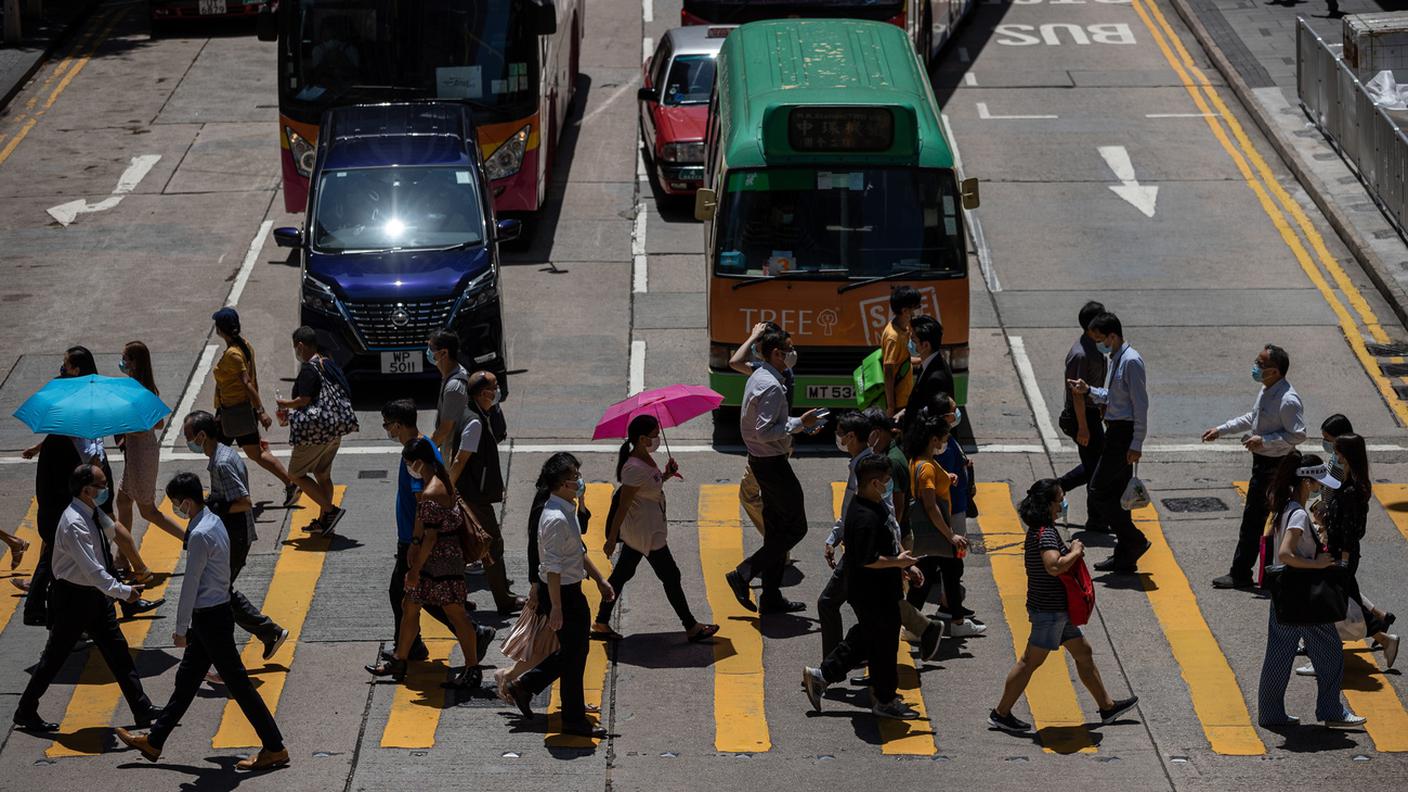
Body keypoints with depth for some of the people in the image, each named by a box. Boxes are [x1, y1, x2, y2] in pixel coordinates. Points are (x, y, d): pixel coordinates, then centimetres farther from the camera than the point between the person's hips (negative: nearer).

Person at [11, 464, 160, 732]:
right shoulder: (74, 523, -26)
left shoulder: (93, 514, 2)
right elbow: (92, 570, -30)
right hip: (73, 597, -9)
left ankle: (142, 709, 15)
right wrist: (123, 591, -29)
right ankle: (26, 712, 19)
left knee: (117, 650, 10)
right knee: (55, 656, 4)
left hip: (96, 595, 9)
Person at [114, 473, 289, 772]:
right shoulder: (214, 522, 8)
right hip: (216, 611, 10)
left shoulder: (200, 535, -23)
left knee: (237, 683, -3)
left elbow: (191, 584, -20)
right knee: (186, 679, 17)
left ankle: (274, 748, 2)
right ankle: (154, 742, 28)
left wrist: (181, 629, -13)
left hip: (210, 618, -10)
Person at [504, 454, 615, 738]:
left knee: (573, 651, 19)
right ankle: (574, 720, 13)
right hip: (563, 592, -10)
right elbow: (553, 568, -25)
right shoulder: (556, 519, -25)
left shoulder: (567, 511, 8)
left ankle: (524, 685, 27)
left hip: (572, 590, 10)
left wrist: (600, 580, 23)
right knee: (573, 656, 1)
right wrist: (556, 608, -25)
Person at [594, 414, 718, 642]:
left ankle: (601, 623, 25)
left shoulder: (646, 459, 2)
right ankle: (691, 628, 17)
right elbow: (622, 506, -23)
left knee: (622, 573, 16)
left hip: (636, 531, 10)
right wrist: (612, 539, -19)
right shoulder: (634, 468, -28)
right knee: (671, 577, 4)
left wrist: (665, 475, 0)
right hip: (646, 533, -10)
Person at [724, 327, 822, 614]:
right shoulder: (771, 386, -22)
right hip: (772, 463, -11)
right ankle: (743, 574, -5)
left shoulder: (757, 377, 11)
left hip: (760, 460, 11)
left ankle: (771, 598, 19)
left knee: (776, 529, 15)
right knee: (795, 527, -3)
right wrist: (799, 423, -20)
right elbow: (765, 431, -27)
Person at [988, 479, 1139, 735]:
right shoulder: (1046, 534, -22)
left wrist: (1069, 551, 12)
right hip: (1048, 609, -11)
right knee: (1031, 661, -3)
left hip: (1057, 608, 11)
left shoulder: (1037, 531, 9)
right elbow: (1054, 566, -37)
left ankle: (1107, 706, 26)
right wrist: (1075, 552, -20)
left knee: (1083, 653, 17)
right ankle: (1001, 714, 5)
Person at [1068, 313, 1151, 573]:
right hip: (1115, 432, 10)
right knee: (1116, 493, 13)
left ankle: (1135, 541, -3)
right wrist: (1089, 390, 6)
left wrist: (1136, 444, -21)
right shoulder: (1113, 359, 13)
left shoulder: (1131, 361, -17)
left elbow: (1141, 404, -19)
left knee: (1097, 490, -9)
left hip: (1125, 432, -10)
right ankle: (1125, 556, 18)